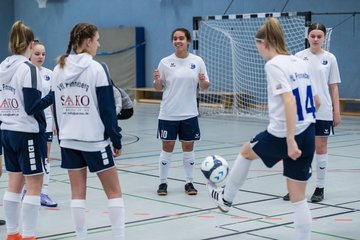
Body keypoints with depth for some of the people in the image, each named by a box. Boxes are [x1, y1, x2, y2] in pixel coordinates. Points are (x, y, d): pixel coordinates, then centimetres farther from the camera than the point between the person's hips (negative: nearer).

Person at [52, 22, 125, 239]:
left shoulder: (59, 69, 5)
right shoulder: (97, 69, -12)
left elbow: (56, 107, 10)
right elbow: (107, 109, -11)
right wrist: (116, 139, -4)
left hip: (69, 140, 5)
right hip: (95, 140, -5)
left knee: (78, 192, 9)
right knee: (114, 191, 4)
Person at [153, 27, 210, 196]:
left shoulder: (197, 61, -1)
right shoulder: (165, 62, -3)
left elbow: (205, 86, 5)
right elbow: (158, 87, 4)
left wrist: (203, 81, -17)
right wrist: (157, 80, -18)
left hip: (189, 114, 1)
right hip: (168, 114, -1)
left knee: (188, 147, 7)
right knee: (167, 147, 4)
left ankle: (189, 183, 18)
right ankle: (163, 182, 14)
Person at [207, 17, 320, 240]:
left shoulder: (274, 64, -12)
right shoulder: (300, 63, 11)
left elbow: (289, 100, -24)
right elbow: (316, 101, 19)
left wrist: (290, 140, -26)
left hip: (282, 136, -6)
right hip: (308, 136, 6)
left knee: (246, 151, 26)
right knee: (299, 197, 10)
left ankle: (226, 198, 44)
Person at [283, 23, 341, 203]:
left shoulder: (330, 58, 2)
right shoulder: (299, 57, 1)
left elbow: (334, 87, 5)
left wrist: (337, 111, 1)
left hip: (323, 112, 0)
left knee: (321, 148, 5)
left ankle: (320, 188, 15)